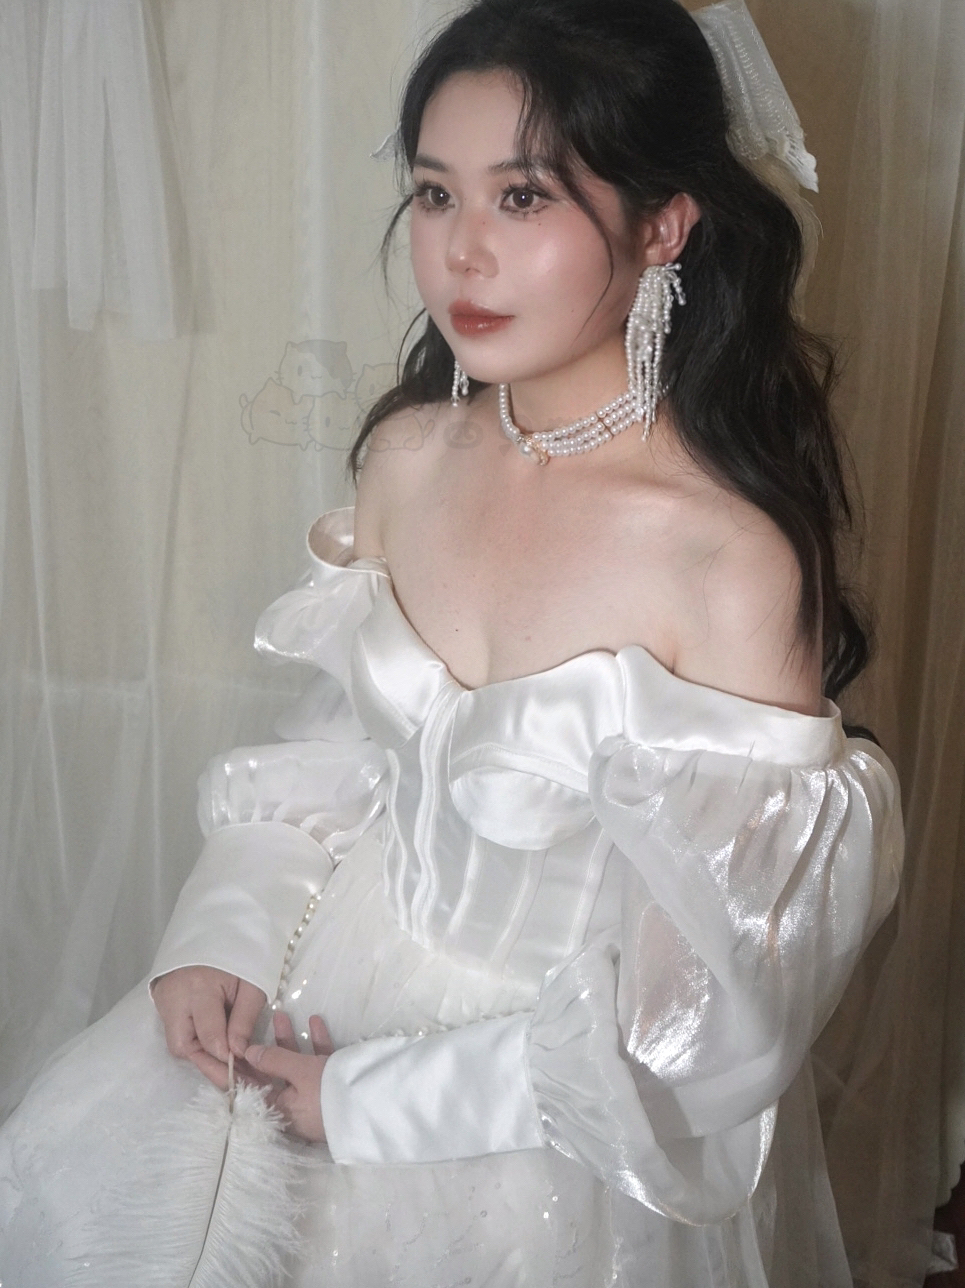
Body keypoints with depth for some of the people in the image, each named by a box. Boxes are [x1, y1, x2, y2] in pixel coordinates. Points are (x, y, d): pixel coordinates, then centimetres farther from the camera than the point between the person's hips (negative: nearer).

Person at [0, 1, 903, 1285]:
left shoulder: (733, 558, -28)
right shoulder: (407, 454, -10)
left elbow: (719, 1004, -21)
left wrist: (379, 1102, -16)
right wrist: (222, 936, -8)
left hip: (583, 1107, -5)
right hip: (355, 964, 5)